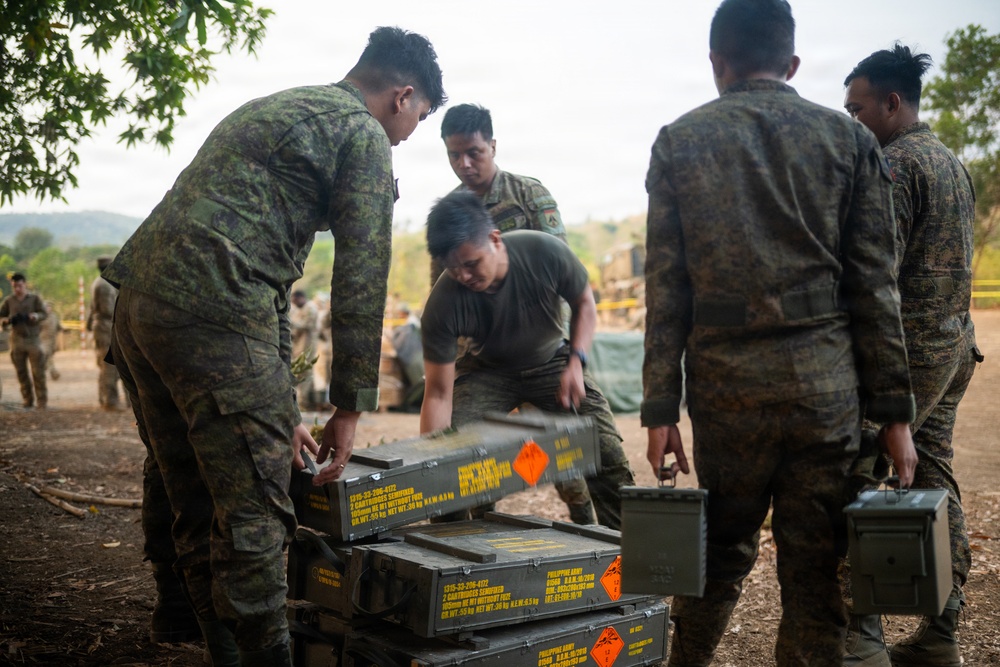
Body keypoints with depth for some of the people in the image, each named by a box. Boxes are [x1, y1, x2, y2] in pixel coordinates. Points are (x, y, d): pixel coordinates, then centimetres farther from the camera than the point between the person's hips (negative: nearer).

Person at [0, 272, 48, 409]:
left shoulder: (35, 298, 3)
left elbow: (44, 314, -4)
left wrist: (35, 316, -25)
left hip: (33, 339, -2)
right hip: (17, 340, 2)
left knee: (38, 372, -5)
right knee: (21, 372, 4)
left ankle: (42, 401, 1)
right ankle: (28, 399, 13)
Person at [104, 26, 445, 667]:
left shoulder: (268, 110, 30)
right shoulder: (364, 134, 2)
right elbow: (361, 282, -3)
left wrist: (283, 406, 29)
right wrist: (350, 408, 5)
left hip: (139, 307, 10)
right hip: (212, 318, -9)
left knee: (196, 510, 15)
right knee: (254, 515, -4)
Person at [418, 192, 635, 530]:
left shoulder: (545, 252, -29)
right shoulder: (443, 303, -30)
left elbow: (584, 303, -7)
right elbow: (438, 394, -25)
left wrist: (576, 362, -20)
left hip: (552, 360, 1)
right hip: (487, 370, 0)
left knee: (609, 457, -10)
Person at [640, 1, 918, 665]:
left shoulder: (680, 142, 5)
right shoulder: (850, 138, 6)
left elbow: (665, 290, 1)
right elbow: (874, 286, 2)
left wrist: (660, 409, 3)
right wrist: (894, 411, 6)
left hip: (726, 385, 1)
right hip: (826, 385, 0)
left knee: (722, 553, 18)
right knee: (815, 573, 7)